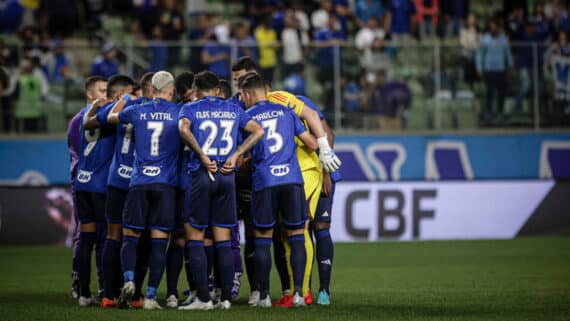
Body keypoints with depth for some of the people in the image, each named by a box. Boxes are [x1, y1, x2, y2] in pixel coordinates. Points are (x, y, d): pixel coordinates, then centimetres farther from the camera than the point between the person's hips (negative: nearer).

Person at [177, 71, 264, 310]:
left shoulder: (190, 108, 4)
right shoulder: (233, 109, 15)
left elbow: (184, 130, -17)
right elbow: (258, 131, 6)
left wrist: (202, 156, -12)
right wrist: (235, 155, 1)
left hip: (202, 174, -3)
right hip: (227, 176, 3)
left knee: (194, 236, 3)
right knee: (223, 239, 8)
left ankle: (203, 298, -4)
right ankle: (226, 297, 5)